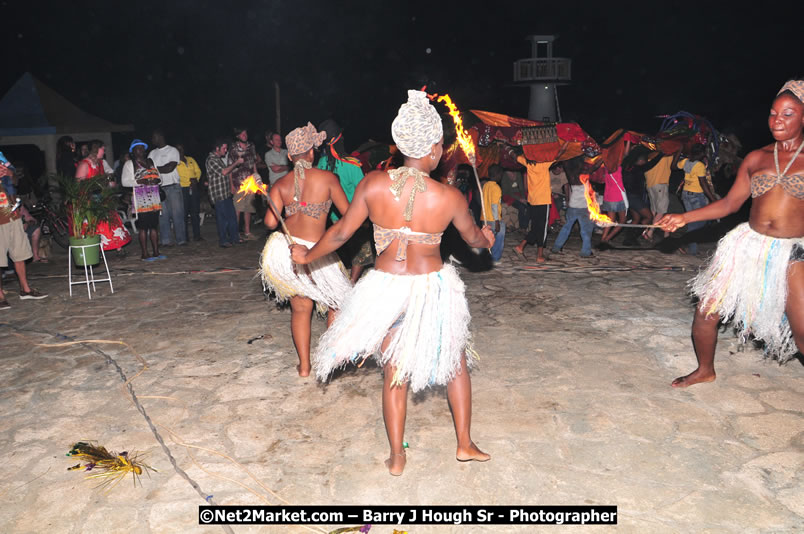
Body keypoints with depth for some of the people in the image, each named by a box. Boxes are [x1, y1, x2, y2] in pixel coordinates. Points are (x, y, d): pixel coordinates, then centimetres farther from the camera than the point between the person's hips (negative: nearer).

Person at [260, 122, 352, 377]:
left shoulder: (281, 184, 1)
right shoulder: (327, 178, -7)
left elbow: (270, 222, -4)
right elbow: (348, 213, -1)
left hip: (285, 247, 4)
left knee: (300, 309, 16)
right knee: (337, 302, 18)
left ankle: (304, 365, 21)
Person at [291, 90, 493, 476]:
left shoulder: (373, 184, -12)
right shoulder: (449, 197, -13)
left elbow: (341, 232, -4)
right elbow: (473, 238, 5)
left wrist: (307, 256, 14)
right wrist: (487, 239, 30)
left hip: (386, 286, 1)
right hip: (433, 286, -1)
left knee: (394, 370, 16)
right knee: (456, 362, 21)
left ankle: (396, 457, 26)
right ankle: (465, 445, 31)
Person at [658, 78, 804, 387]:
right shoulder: (756, 159, 9)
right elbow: (730, 203, 12)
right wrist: (684, 218, 4)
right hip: (748, 245, 3)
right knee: (706, 311, 3)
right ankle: (705, 370, 27)